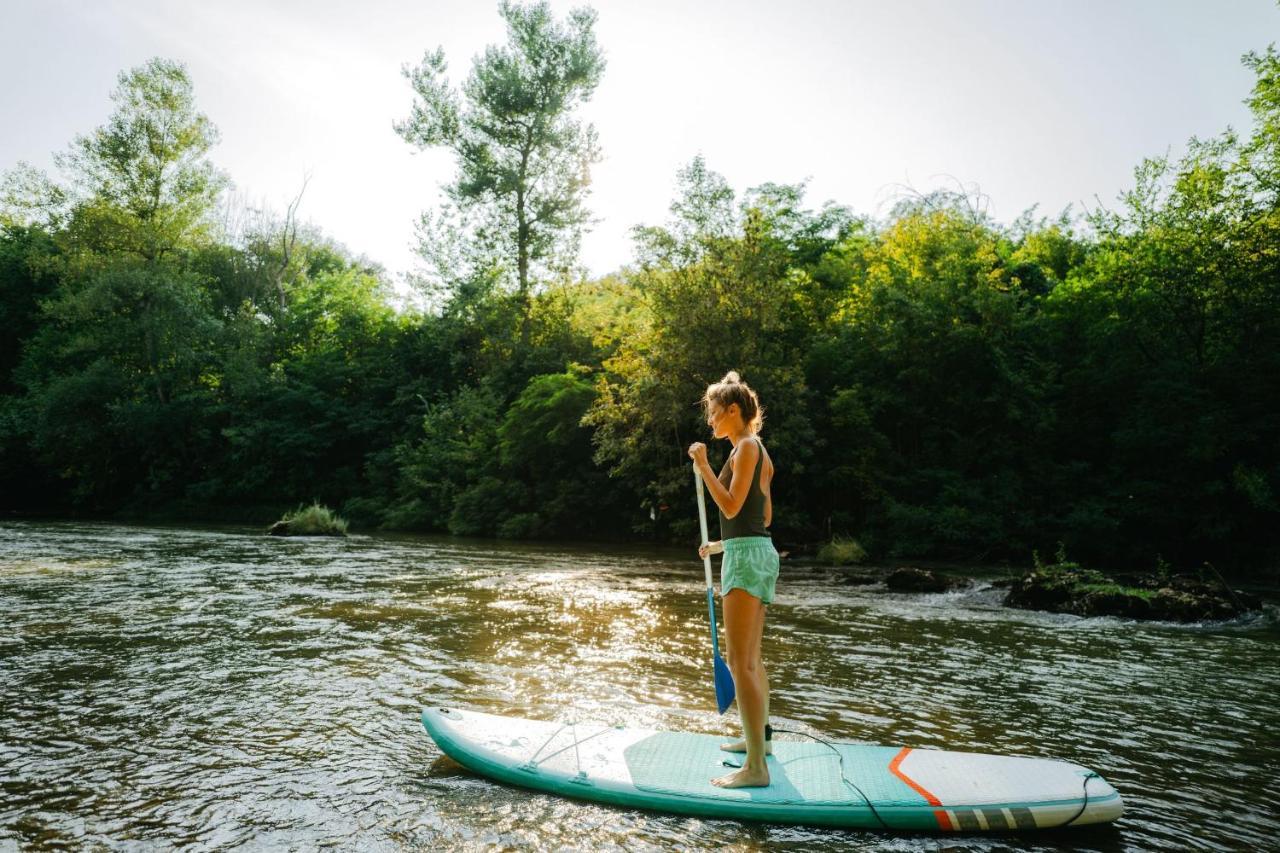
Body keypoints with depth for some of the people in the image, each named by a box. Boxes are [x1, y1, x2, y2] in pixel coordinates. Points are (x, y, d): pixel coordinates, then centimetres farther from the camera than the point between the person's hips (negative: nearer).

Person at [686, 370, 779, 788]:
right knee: (750, 658, 20)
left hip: (746, 555, -11)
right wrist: (721, 545, 24)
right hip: (756, 552, 11)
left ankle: (756, 767, -10)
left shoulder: (746, 446, -11)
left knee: (740, 660, -12)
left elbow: (731, 506, -20)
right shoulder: (757, 451, 18)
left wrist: (703, 466, -17)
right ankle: (758, 737, 33)